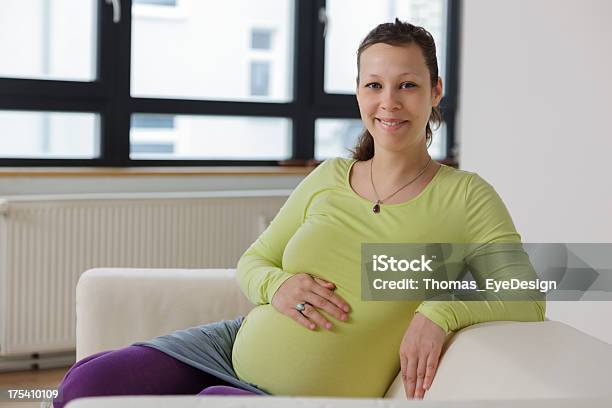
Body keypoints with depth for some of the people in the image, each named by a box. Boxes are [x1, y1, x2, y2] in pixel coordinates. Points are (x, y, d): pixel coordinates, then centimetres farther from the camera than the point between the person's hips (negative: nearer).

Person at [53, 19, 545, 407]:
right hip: (235, 346, 4)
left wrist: (440, 311, -30)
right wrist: (276, 284, -12)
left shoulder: (466, 197, -7)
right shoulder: (329, 178, 5)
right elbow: (252, 260, 11)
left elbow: (528, 301, -14)